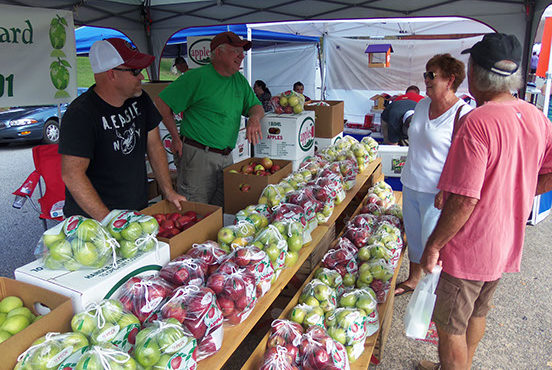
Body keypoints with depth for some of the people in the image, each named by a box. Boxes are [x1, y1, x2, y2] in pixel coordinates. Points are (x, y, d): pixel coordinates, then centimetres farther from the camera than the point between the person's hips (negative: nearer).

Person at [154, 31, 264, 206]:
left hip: (226, 157, 7)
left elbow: (257, 106, 19)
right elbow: (161, 103, -6)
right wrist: (176, 138, -7)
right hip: (198, 155, -6)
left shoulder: (239, 80, 13)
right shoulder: (197, 77, -8)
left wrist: (254, 118, -6)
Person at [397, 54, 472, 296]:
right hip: (410, 186, 8)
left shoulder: (463, 115, -16)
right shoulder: (422, 105, 7)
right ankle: (413, 279, 41)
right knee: (413, 237, 20)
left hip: (436, 193, -7)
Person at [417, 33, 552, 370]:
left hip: (470, 246, -8)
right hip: (507, 242, 9)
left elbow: (464, 201, -27)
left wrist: (434, 245, -16)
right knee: (477, 314, 26)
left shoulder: (477, 122, -26)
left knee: (450, 327, 11)